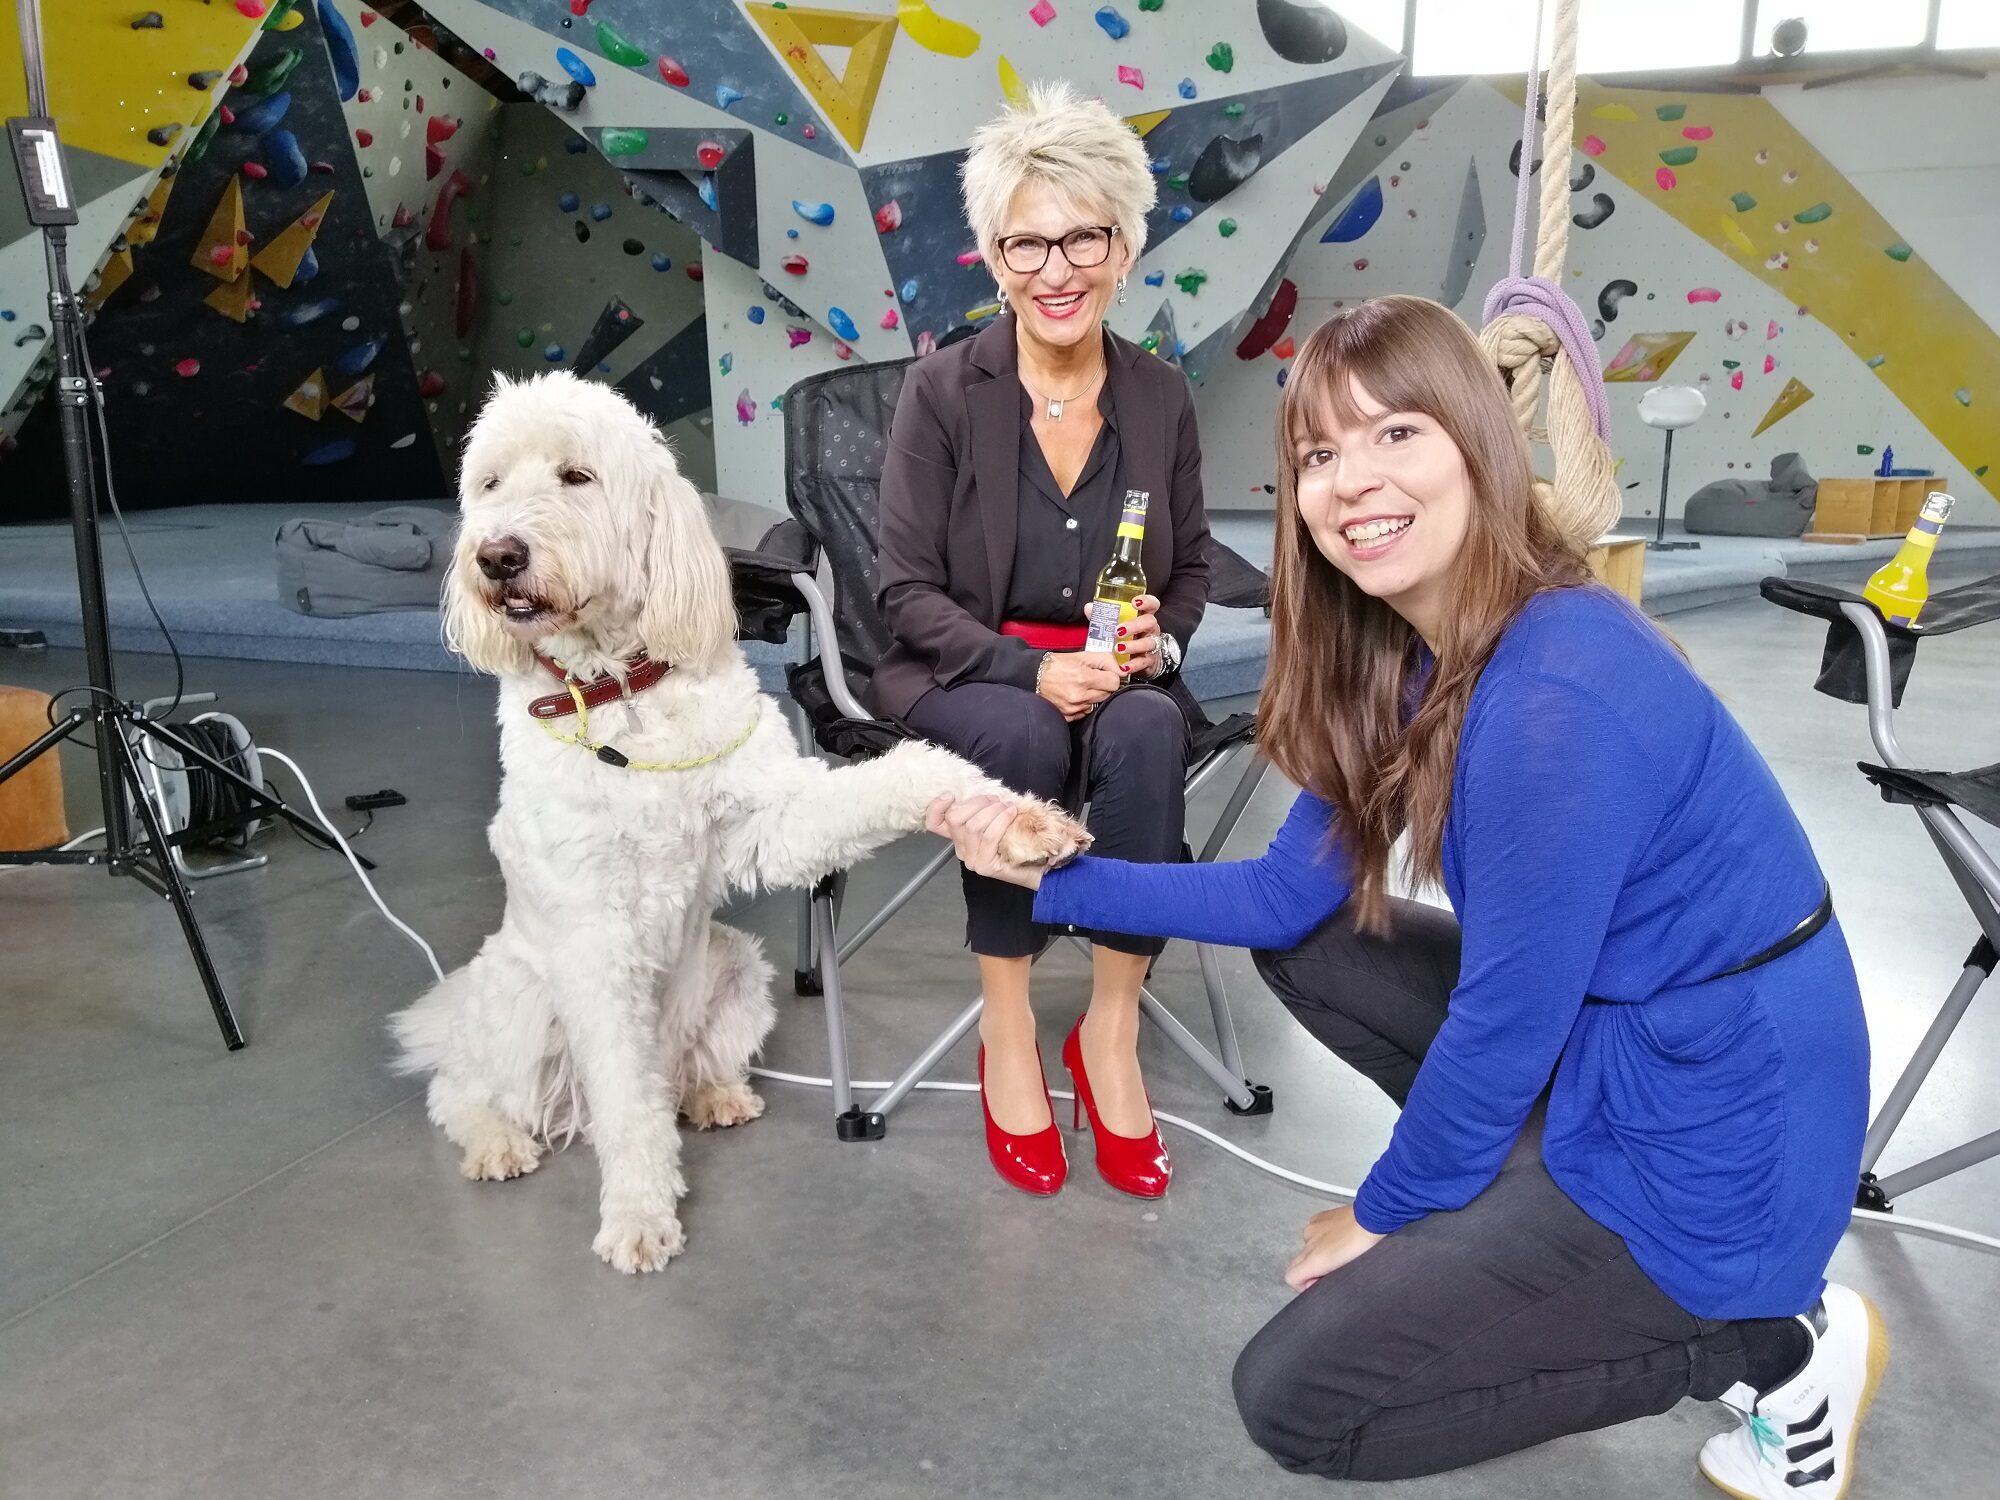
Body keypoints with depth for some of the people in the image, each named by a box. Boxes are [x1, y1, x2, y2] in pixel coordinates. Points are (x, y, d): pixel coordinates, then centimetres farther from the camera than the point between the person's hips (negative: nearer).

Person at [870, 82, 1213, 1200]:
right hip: (968, 674, -2)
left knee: (1148, 731, -32)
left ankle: (1112, 1031, -17)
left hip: (1115, 674, 2)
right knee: (1025, 740, -35)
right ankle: (1008, 1034, -16)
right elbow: (909, 593, -8)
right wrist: (1031, 670, -22)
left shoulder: (1163, 397, 1)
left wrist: (1159, 642, -11)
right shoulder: (943, 392, -8)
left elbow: (1193, 571, 12)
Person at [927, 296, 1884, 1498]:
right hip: (1596, 1035, 8)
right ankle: (1530, 1208, 15)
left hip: (1711, 1148, -8)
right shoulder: (1411, 656, 0)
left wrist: (1386, 1213, -3)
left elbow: (1504, 1019, -20)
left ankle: (1775, 1347, 6)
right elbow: (1291, 893, 4)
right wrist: (1060, 876, -3)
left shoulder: (1556, 701, -28)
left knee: (1295, 1399, -3)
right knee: (1304, 944, 13)